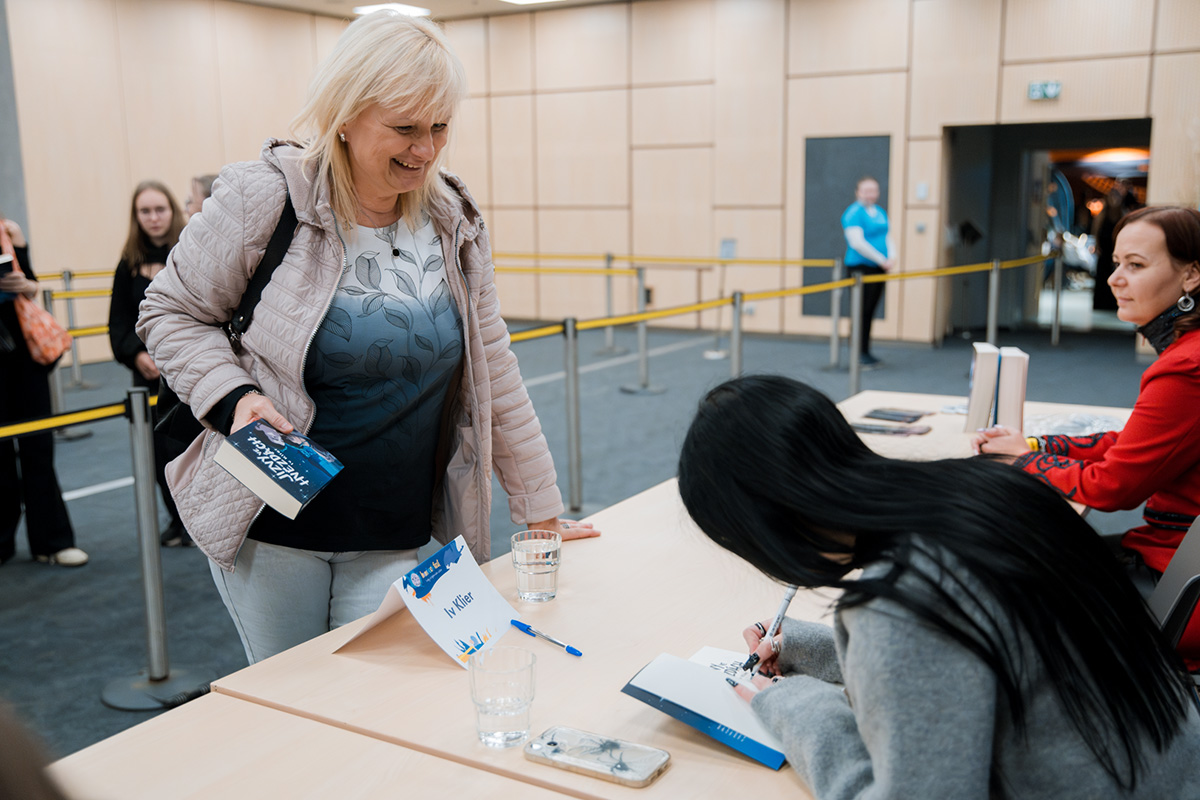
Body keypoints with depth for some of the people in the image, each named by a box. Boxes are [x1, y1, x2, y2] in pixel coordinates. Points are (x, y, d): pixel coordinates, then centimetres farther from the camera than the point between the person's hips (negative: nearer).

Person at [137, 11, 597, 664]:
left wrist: (541, 508, 5)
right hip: (269, 528, -2)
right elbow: (170, 313, -1)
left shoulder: (454, 219, -1)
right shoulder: (262, 198, -13)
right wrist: (232, 398, -20)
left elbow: (490, 367, 4)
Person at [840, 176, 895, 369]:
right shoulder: (853, 213, -10)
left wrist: (892, 256, -7)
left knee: (870, 310, 10)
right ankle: (858, 354, 0)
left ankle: (865, 351, 17)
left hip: (878, 269, 7)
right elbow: (857, 243, -18)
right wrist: (882, 260, -17)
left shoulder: (881, 213, 15)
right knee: (862, 311, -6)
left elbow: (888, 237, 14)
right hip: (860, 267, -7)